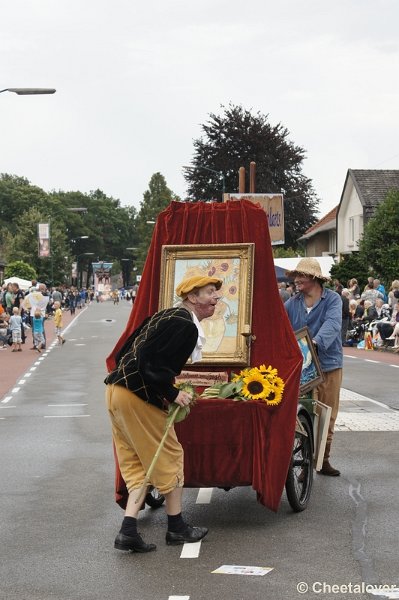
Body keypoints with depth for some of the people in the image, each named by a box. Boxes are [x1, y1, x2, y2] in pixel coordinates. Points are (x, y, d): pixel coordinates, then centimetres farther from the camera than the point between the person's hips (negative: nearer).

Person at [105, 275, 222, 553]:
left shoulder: (167, 315, 15)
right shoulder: (185, 326, -15)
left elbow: (125, 352, 17)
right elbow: (151, 363, -24)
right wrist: (173, 393, -13)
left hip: (116, 390, 10)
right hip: (140, 397, -9)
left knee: (137, 464, 15)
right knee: (170, 457, 8)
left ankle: (128, 531, 9)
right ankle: (177, 527, 21)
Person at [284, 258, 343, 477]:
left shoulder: (332, 299, -5)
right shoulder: (292, 304, 5)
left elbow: (332, 324, -23)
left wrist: (316, 341, -40)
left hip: (329, 366, -1)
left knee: (327, 417, 9)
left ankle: (323, 460, 24)